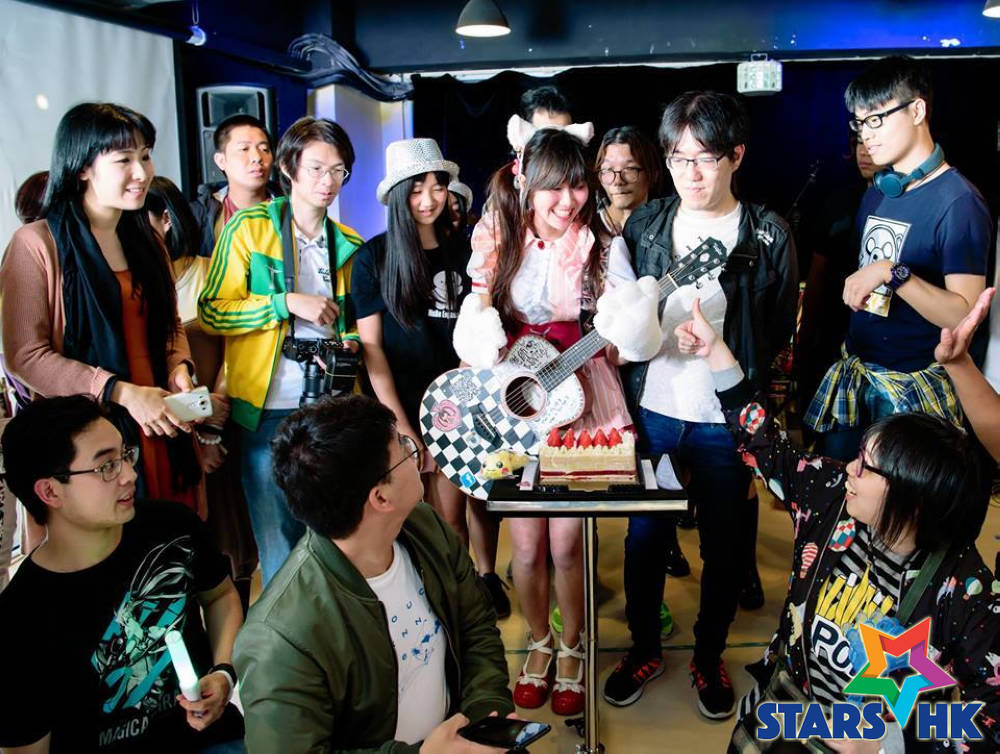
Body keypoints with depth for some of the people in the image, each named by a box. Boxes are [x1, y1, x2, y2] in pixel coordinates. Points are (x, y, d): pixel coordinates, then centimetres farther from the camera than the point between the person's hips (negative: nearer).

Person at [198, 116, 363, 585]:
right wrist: (286, 302, -16)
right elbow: (211, 313, -6)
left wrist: (351, 342, 1)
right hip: (270, 407, -4)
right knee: (279, 543, 2)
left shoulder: (348, 244, 13)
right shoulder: (248, 228, -1)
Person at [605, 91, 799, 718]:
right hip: (652, 408, 2)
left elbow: (781, 333, 2)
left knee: (725, 547, 11)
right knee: (645, 536, 12)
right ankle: (645, 647, 35)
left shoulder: (770, 235, -4)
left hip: (728, 420, -2)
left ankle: (709, 655, 35)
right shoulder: (644, 224, 4)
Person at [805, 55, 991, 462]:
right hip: (854, 373, 7)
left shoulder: (957, 202, -14)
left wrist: (893, 273, -29)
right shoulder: (876, 195, 11)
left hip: (915, 389, -7)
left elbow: (964, 315, -21)